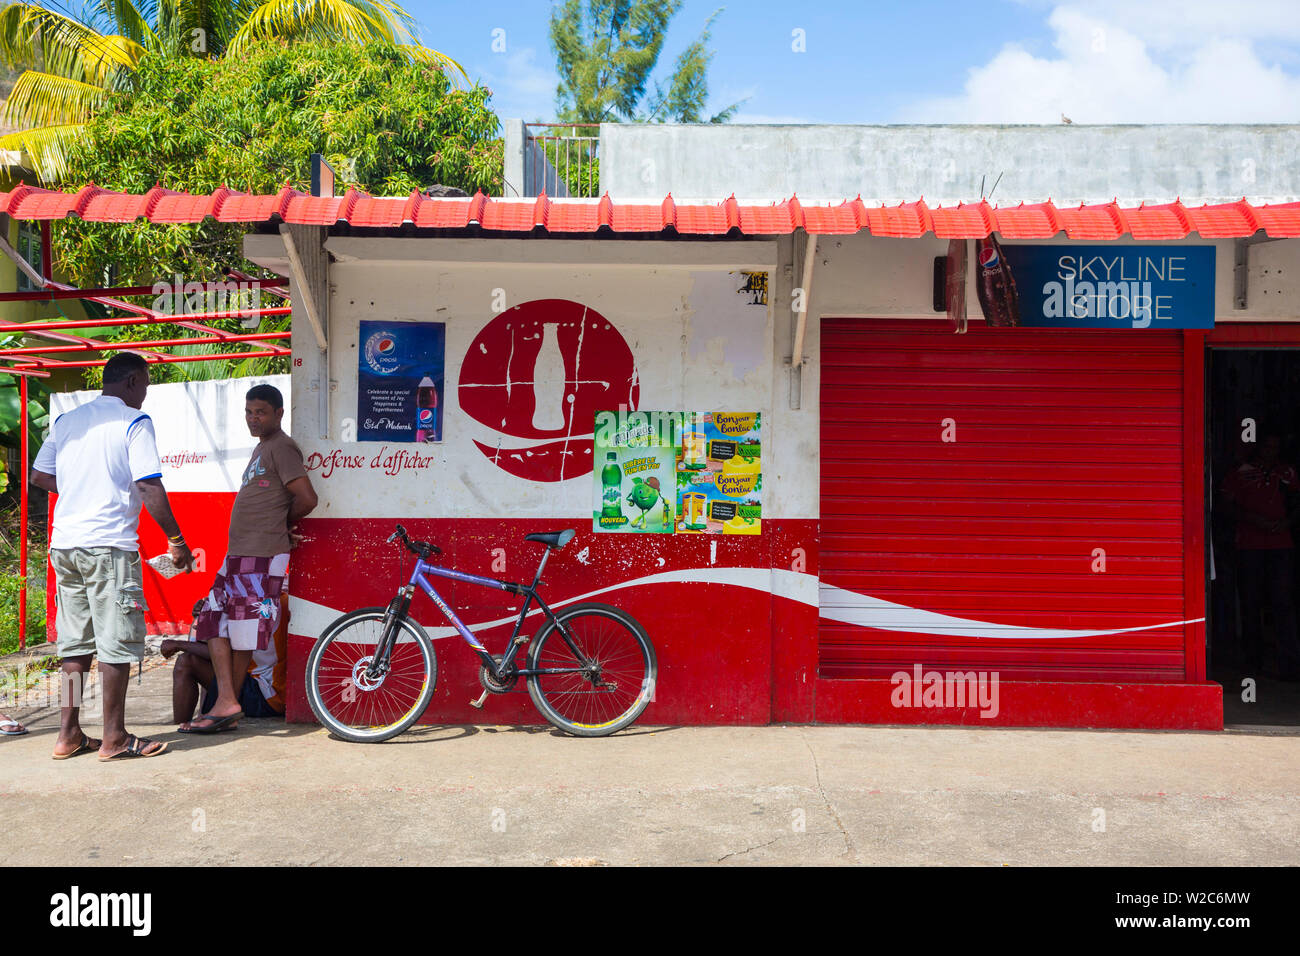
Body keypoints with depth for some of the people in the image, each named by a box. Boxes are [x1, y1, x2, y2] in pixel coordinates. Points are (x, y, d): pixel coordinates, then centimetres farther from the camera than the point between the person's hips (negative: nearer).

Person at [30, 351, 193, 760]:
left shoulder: (65, 420, 14)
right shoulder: (134, 422, -7)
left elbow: (39, 476, 19)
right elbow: (150, 487, -15)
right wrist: (176, 540, -9)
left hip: (64, 543, 7)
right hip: (109, 545, -7)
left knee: (76, 642, 14)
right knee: (117, 641, 0)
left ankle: (68, 734, 20)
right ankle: (114, 738, 6)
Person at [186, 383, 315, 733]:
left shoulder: (281, 447, -9)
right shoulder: (262, 448, 20)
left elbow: (307, 498, -18)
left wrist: (285, 521, 0)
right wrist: (284, 526, 7)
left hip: (262, 557, -10)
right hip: (238, 553, 10)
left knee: (243, 633, -5)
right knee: (214, 622, 7)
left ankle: (228, 704, 5)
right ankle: (227, 702, 9)